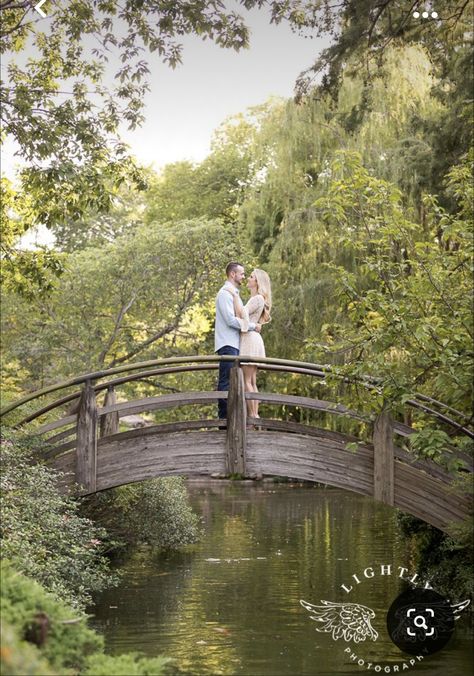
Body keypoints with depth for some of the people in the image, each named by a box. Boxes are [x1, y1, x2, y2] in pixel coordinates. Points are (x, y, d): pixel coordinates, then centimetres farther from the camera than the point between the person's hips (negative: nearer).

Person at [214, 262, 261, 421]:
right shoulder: (225, 293, -9)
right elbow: (231, 320, -17)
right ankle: (224, 418, -12)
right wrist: (252, 326, -9)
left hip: (234, 344, 10)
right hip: (227, 344, -10)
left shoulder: (234, 293, 22)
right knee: (227, 381, -11)